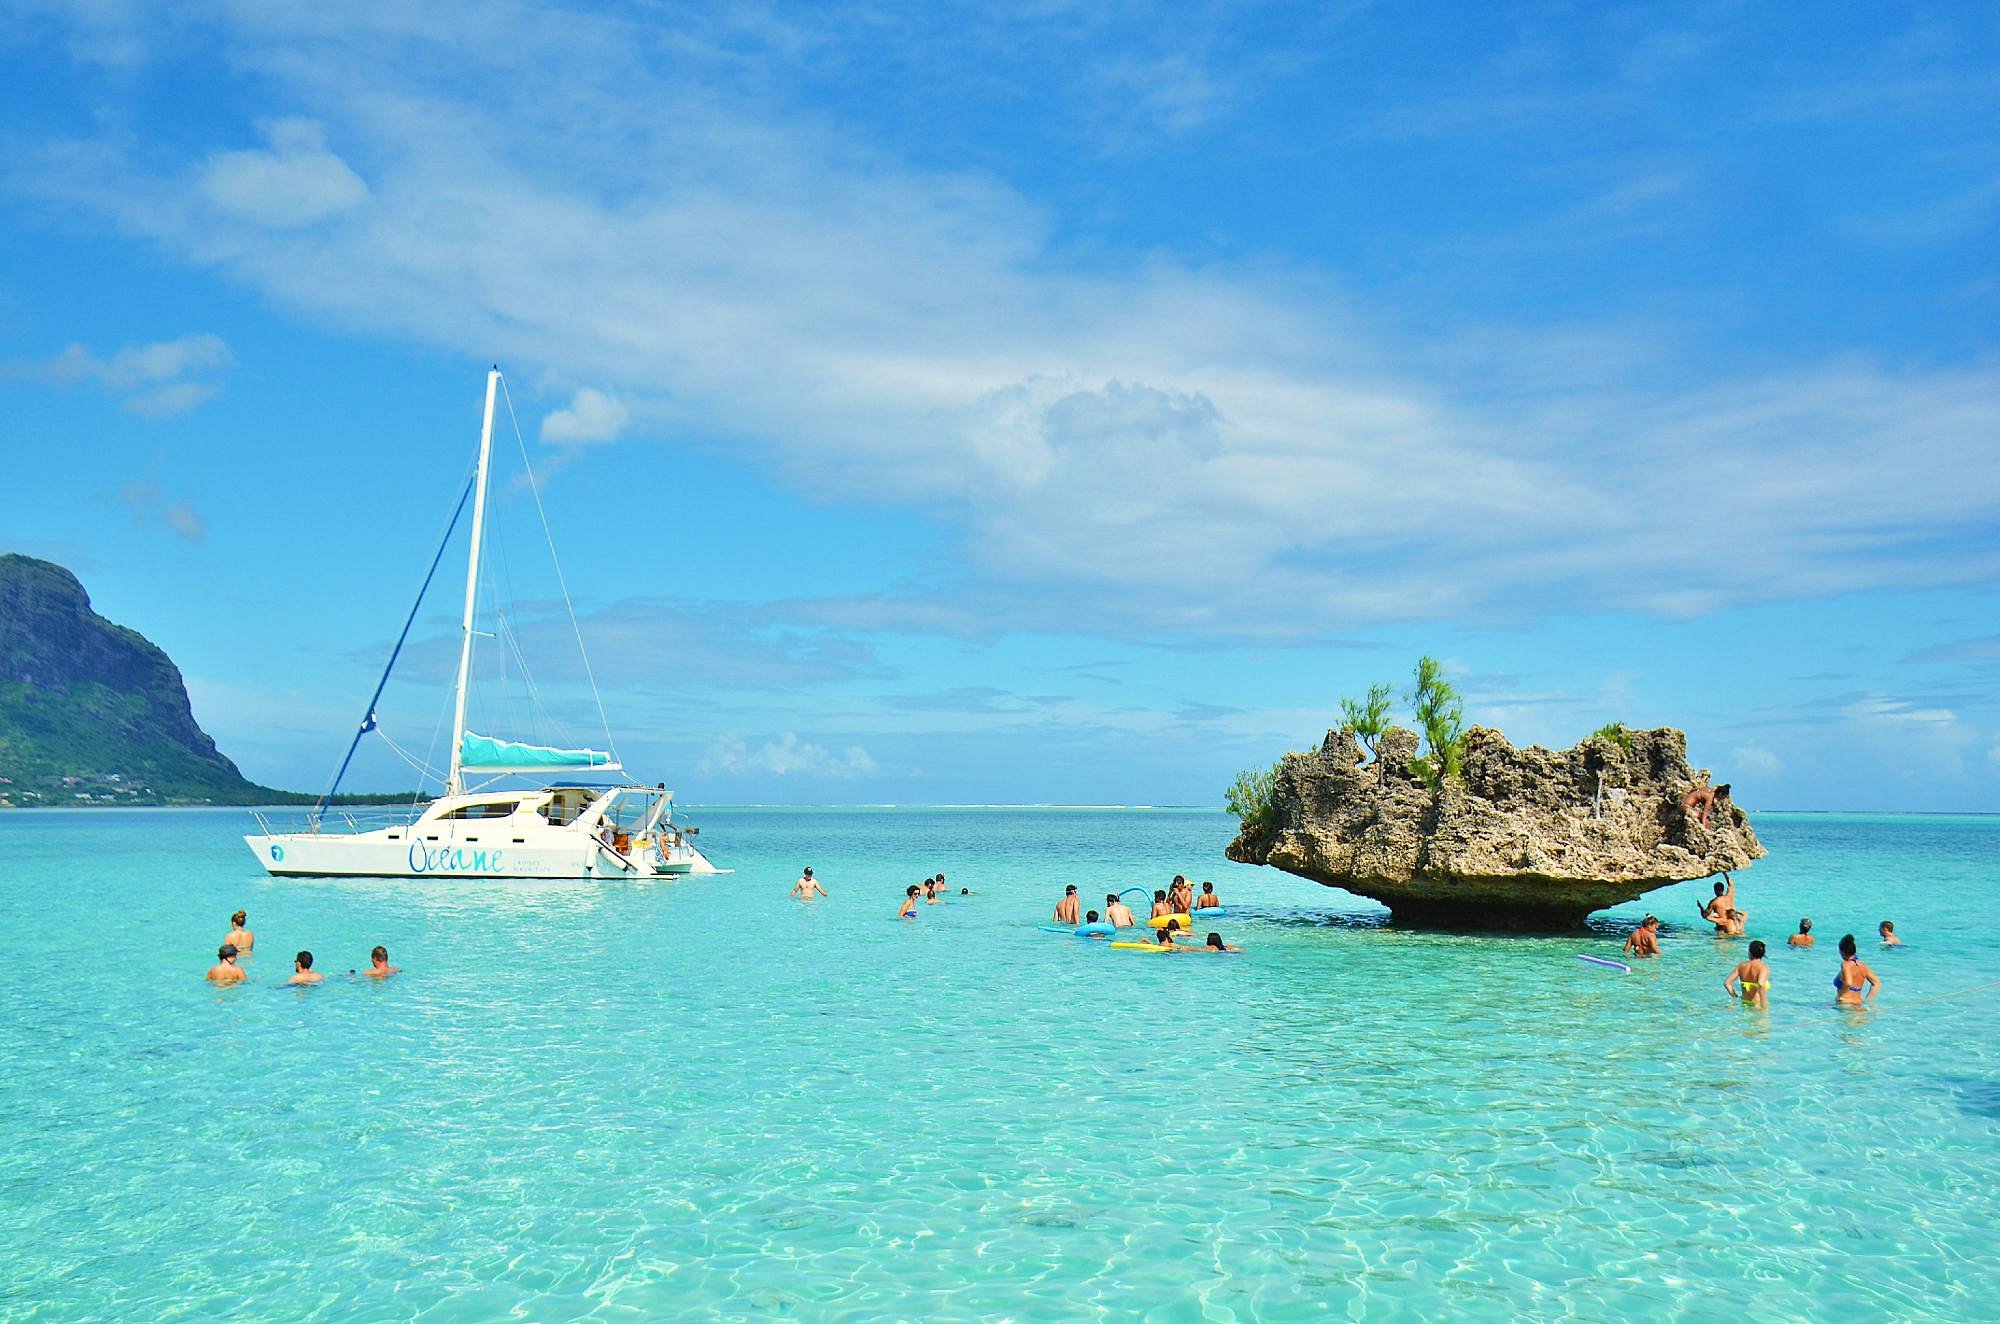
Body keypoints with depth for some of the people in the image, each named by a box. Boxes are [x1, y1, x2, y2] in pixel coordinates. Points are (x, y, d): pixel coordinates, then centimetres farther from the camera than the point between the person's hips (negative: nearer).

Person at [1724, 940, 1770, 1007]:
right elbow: (1761, 985, -27)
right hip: (1757, 1004, -4)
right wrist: (1764, 1004, -21)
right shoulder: (1763, 968, -9)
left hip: (1745, 1002, 4)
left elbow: (1727, 983, 1)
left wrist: (1735, 997, 13)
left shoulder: (1742, 966, 3)